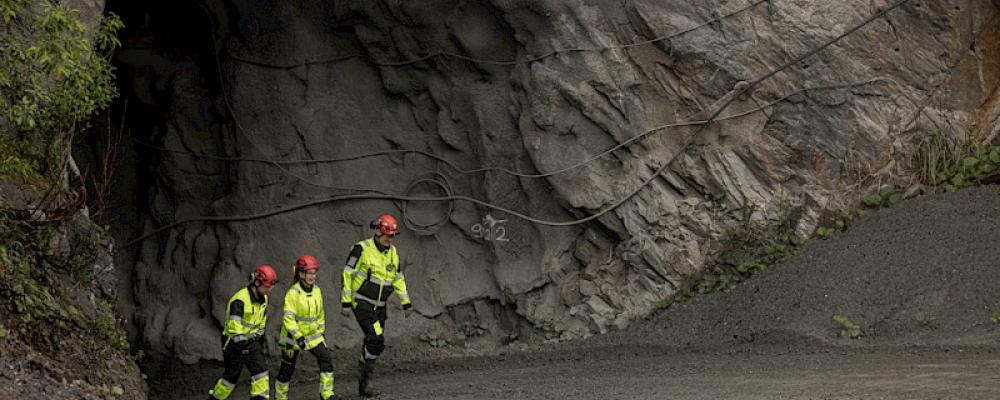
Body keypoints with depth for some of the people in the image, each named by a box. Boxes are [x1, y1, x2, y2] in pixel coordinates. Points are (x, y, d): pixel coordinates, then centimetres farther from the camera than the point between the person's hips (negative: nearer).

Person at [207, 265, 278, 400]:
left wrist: (260, 342, 20)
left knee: (261, 371, -5)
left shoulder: (263, 299, 2)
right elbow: (234, 327, -29)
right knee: (232, 376, 4)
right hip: (234, 342, -7)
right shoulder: (239, 300, -26)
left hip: (251, 340, 7)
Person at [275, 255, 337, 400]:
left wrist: (321, 332, 16)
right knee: (287, 368, 6)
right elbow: (288, 317, -24)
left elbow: (320, 314, 15)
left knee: (326, 358, -11)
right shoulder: (293, 293, -19)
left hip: (312, 335, 5)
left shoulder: (316, 291, 1)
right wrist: (298, 337, -31)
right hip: (293, 336, -5)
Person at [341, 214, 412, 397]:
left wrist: (405, 303, 11)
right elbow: (348, 274, -12)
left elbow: (398, 278, 15)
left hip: (379, 306, 7)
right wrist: (346, 302, -13)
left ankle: (363, 384, 18)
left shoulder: (392, 252, 6)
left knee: (371, 345, 9)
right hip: (361, 304, -7)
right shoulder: (362, 249, -15)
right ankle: (367, 380, -6)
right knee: (376, 341, -18)